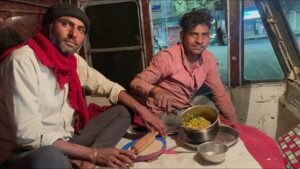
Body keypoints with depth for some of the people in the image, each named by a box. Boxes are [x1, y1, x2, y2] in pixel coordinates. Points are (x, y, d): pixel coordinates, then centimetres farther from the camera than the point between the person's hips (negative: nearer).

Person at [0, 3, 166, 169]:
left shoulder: (74, 60, 1)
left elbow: (108, 86, 11)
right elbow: (29, 135, -25)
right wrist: (93, 153, -26)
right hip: (27, 152, -7)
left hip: (65, 140, 8)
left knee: (122, 112, 1)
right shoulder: (23, 60, -20)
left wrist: (141, 109, -3)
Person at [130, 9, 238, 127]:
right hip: (163, 113, -6)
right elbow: (136, 83, -27)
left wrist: (234, 123, -1)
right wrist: (155, 91, -48)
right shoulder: (166, 57, -26)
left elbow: (220, 94, 1)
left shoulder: (209, 59, -7)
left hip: (186, 106, 6)